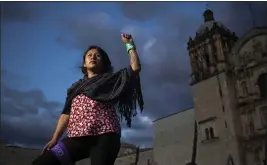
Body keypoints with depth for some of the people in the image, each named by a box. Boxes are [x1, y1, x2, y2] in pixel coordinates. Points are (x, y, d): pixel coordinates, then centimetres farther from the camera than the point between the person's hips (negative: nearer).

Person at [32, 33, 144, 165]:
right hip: (77, 138, 4)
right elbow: (66, 113, 18)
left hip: (104, 137, -3)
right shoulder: (76, 87, 27)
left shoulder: (111, 80, 17)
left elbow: (135, 67, 7)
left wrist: (129, 44, 11)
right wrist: (55, 139, 8)